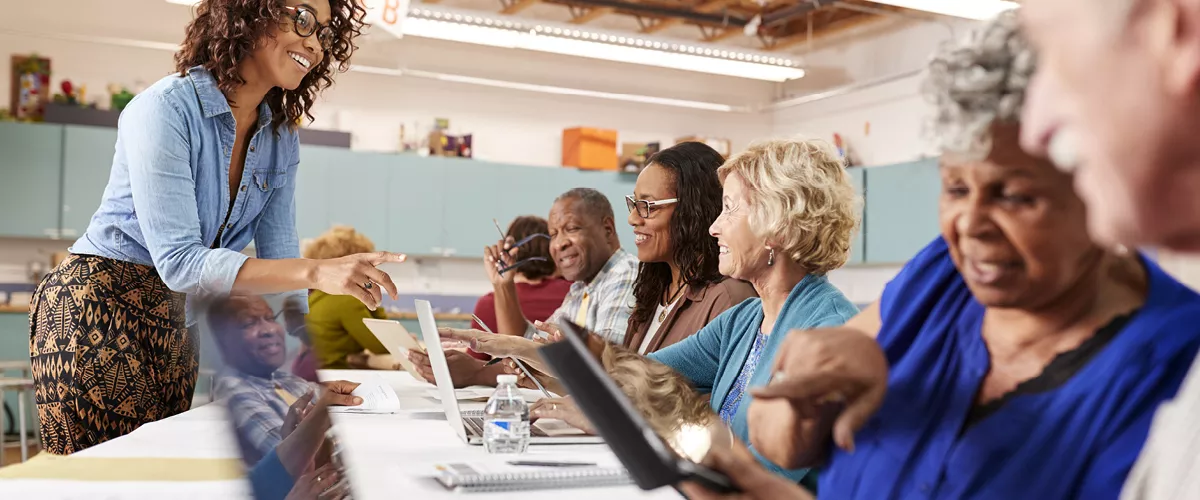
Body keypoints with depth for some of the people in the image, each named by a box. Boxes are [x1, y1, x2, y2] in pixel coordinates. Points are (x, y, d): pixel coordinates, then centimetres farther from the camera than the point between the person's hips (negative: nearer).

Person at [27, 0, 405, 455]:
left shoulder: (281, 141, 3)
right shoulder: (165, 108, -19)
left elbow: (278, 255, 3)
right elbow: (180, 263, -27)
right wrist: (317, 272, -37)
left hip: (180, 324, 7)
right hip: (99, 310, -7)